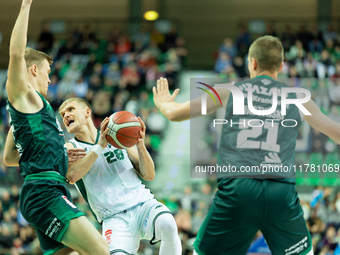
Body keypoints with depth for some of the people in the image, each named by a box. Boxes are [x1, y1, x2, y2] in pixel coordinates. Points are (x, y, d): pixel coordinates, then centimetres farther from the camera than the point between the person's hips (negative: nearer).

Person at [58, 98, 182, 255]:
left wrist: (140, 146, -5)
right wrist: (100, 146, -16)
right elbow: (71, 176, -14)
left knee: (168, 225, -32)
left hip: (143, 203, 2)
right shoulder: (69, 148, 10)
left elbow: (149, 176, 12)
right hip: (114, 217, -2)